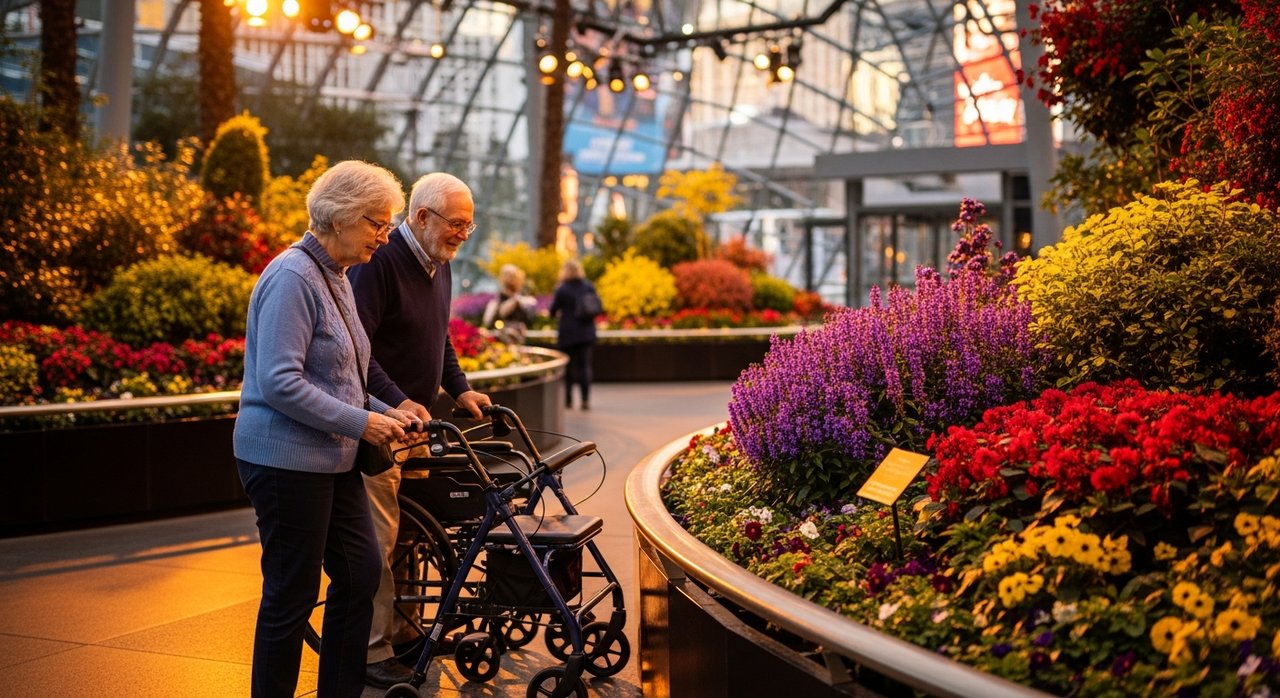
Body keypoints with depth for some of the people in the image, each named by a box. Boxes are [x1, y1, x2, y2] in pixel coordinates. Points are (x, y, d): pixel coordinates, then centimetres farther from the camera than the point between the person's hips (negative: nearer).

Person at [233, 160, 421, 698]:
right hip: (286, 459, -10)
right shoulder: (293, 278, -17)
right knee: (292, 593, 0)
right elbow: (280, 383, -23)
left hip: (331, 460, 10)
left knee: (361, 573, 12)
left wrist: (385, 412, 9)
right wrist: (360, 423, -20)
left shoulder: (336, 278, 13)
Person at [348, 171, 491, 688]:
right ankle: (373, 652, 2)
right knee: (380, 539, -6)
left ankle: (403, 630, 26)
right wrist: (398, 401, -30)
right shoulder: (380, 262, -17)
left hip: (418, 419, 9)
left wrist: (460, 389, 14)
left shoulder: (439, 265, 12)